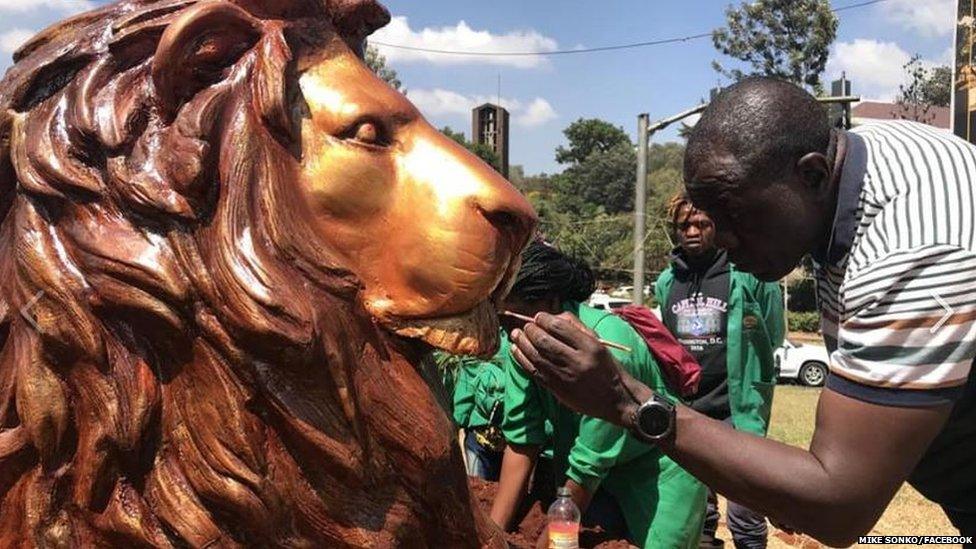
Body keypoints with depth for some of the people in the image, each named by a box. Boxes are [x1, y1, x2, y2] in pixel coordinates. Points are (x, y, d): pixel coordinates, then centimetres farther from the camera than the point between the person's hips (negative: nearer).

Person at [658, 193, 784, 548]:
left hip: (737, 408, -5)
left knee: (745, 517, 2)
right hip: (685, 411, 5)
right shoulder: (666, 282, 8)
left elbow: (773, 336, 2)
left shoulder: (748, 275, -8)